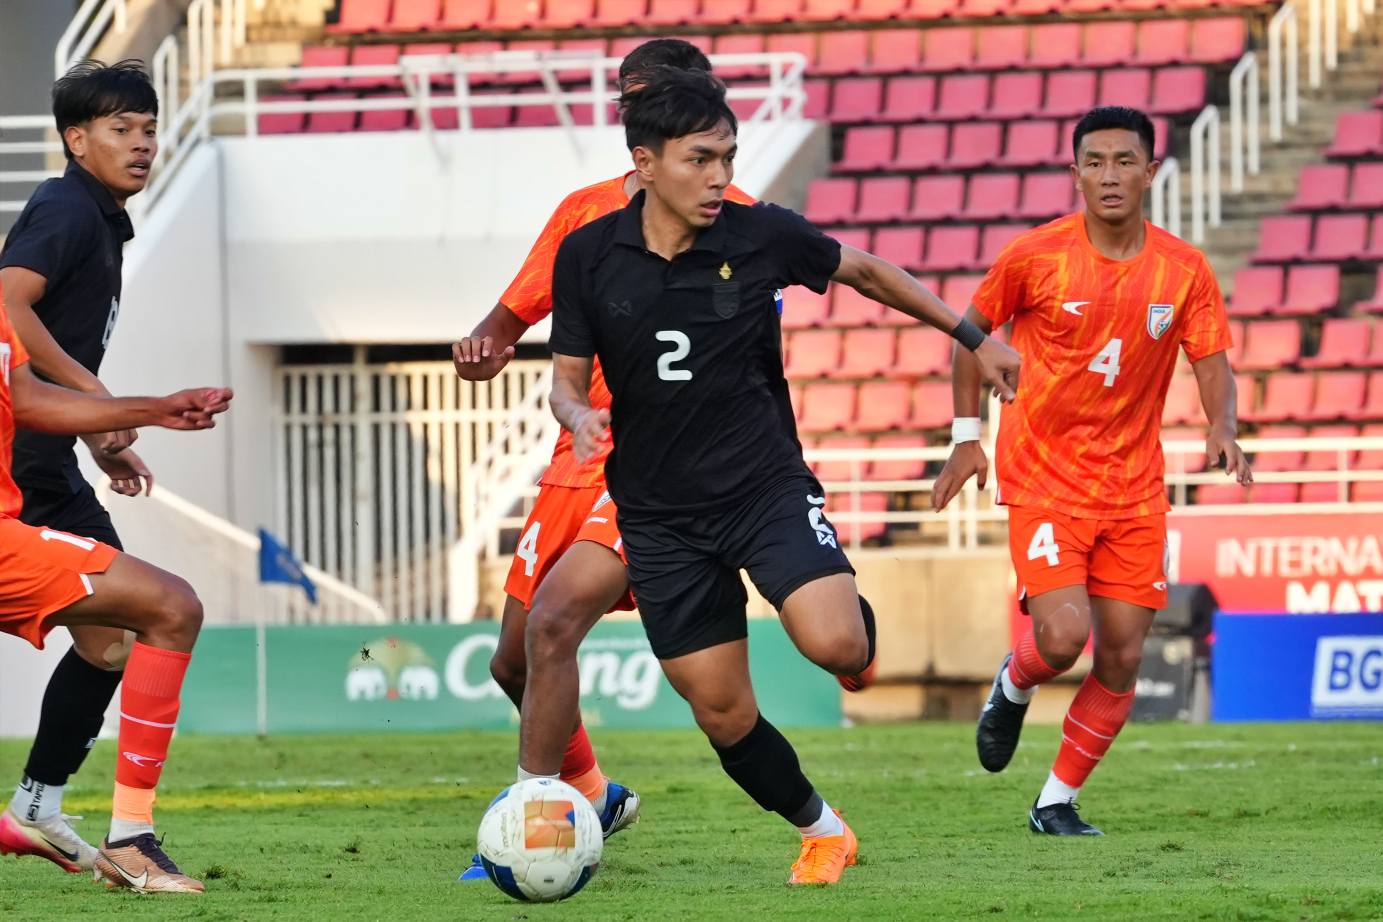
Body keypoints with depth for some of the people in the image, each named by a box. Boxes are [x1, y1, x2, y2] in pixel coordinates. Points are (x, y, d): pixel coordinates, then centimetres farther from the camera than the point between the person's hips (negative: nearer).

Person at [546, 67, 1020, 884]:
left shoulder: (763, 235, -9)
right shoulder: (589, 257, -6)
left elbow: (863, 270, 9)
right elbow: (569, 376, 3)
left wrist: (972, 335, 12)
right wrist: (579, 416, -21)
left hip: (766, 486, -1)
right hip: (661, 516, 1)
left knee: (833, 643, -25)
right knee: (722, 713, 1)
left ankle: (862, 632, 13)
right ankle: (822, 832, 26)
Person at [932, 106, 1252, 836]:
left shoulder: (1185, 270, -3)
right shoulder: (1033, 256, -9)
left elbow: (1212, 362, 2)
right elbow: (972, 330, 5)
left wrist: (1223, 428, -19)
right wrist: (966, 435, 2)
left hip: (1135, 488, 3)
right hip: (1044, 478, -3)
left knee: (1121, 656, 0)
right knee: (1063, 637, -18)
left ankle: (1057, 802, 17)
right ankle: (1014, 686, 19)